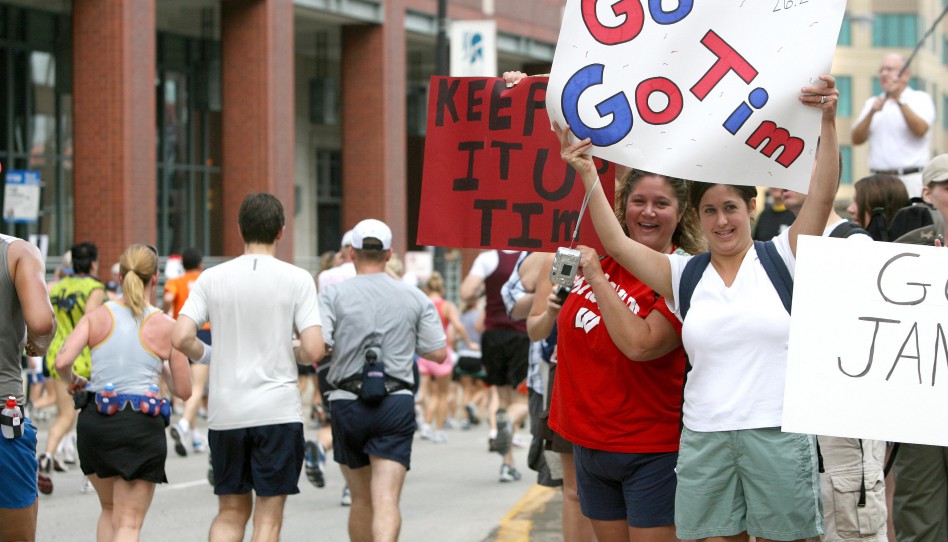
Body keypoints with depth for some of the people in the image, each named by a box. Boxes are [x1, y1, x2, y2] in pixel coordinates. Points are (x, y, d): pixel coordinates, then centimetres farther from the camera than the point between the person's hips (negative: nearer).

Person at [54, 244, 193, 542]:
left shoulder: (97, 316, 3)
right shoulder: (166, 326, 0)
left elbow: (62, 362, -10)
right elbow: (184, 390, 3)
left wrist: (73, 381, 13)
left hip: (94, 420, 3)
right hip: (141, 425, -3)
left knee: (110, 509, 25)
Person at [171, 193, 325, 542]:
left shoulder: (212, 278, 2)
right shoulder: (297, 279, -4)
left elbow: (181, 338, -8)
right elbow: (314, 351, -11)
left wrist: (204, 354, 13)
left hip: (225, 412, 3)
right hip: (278, 410, -2)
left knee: (231, 511, 14)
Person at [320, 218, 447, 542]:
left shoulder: (334, 294, -2)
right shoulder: (415, 298, 4)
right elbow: (438, 353, 5)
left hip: (348, 404, 1)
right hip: (396, 403, 0)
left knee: (361, 500, 17)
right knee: (386, 499, -9)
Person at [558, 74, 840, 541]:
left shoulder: (781, 258, 5)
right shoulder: (684, 275, 12)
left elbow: (822, 195, -5)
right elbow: (617, 244, 5)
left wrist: (828, 122, -16)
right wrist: (588, 175, 0)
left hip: (779, 434, -2)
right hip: (704, 434, 2)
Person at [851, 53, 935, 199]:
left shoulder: (920, 99, 6)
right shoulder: (872, 103, 19)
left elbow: (920, 130, -11)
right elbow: (856, 140, 9)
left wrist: (899, 100, -13)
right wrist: (871, 113, -6)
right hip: (879, 180, 4)